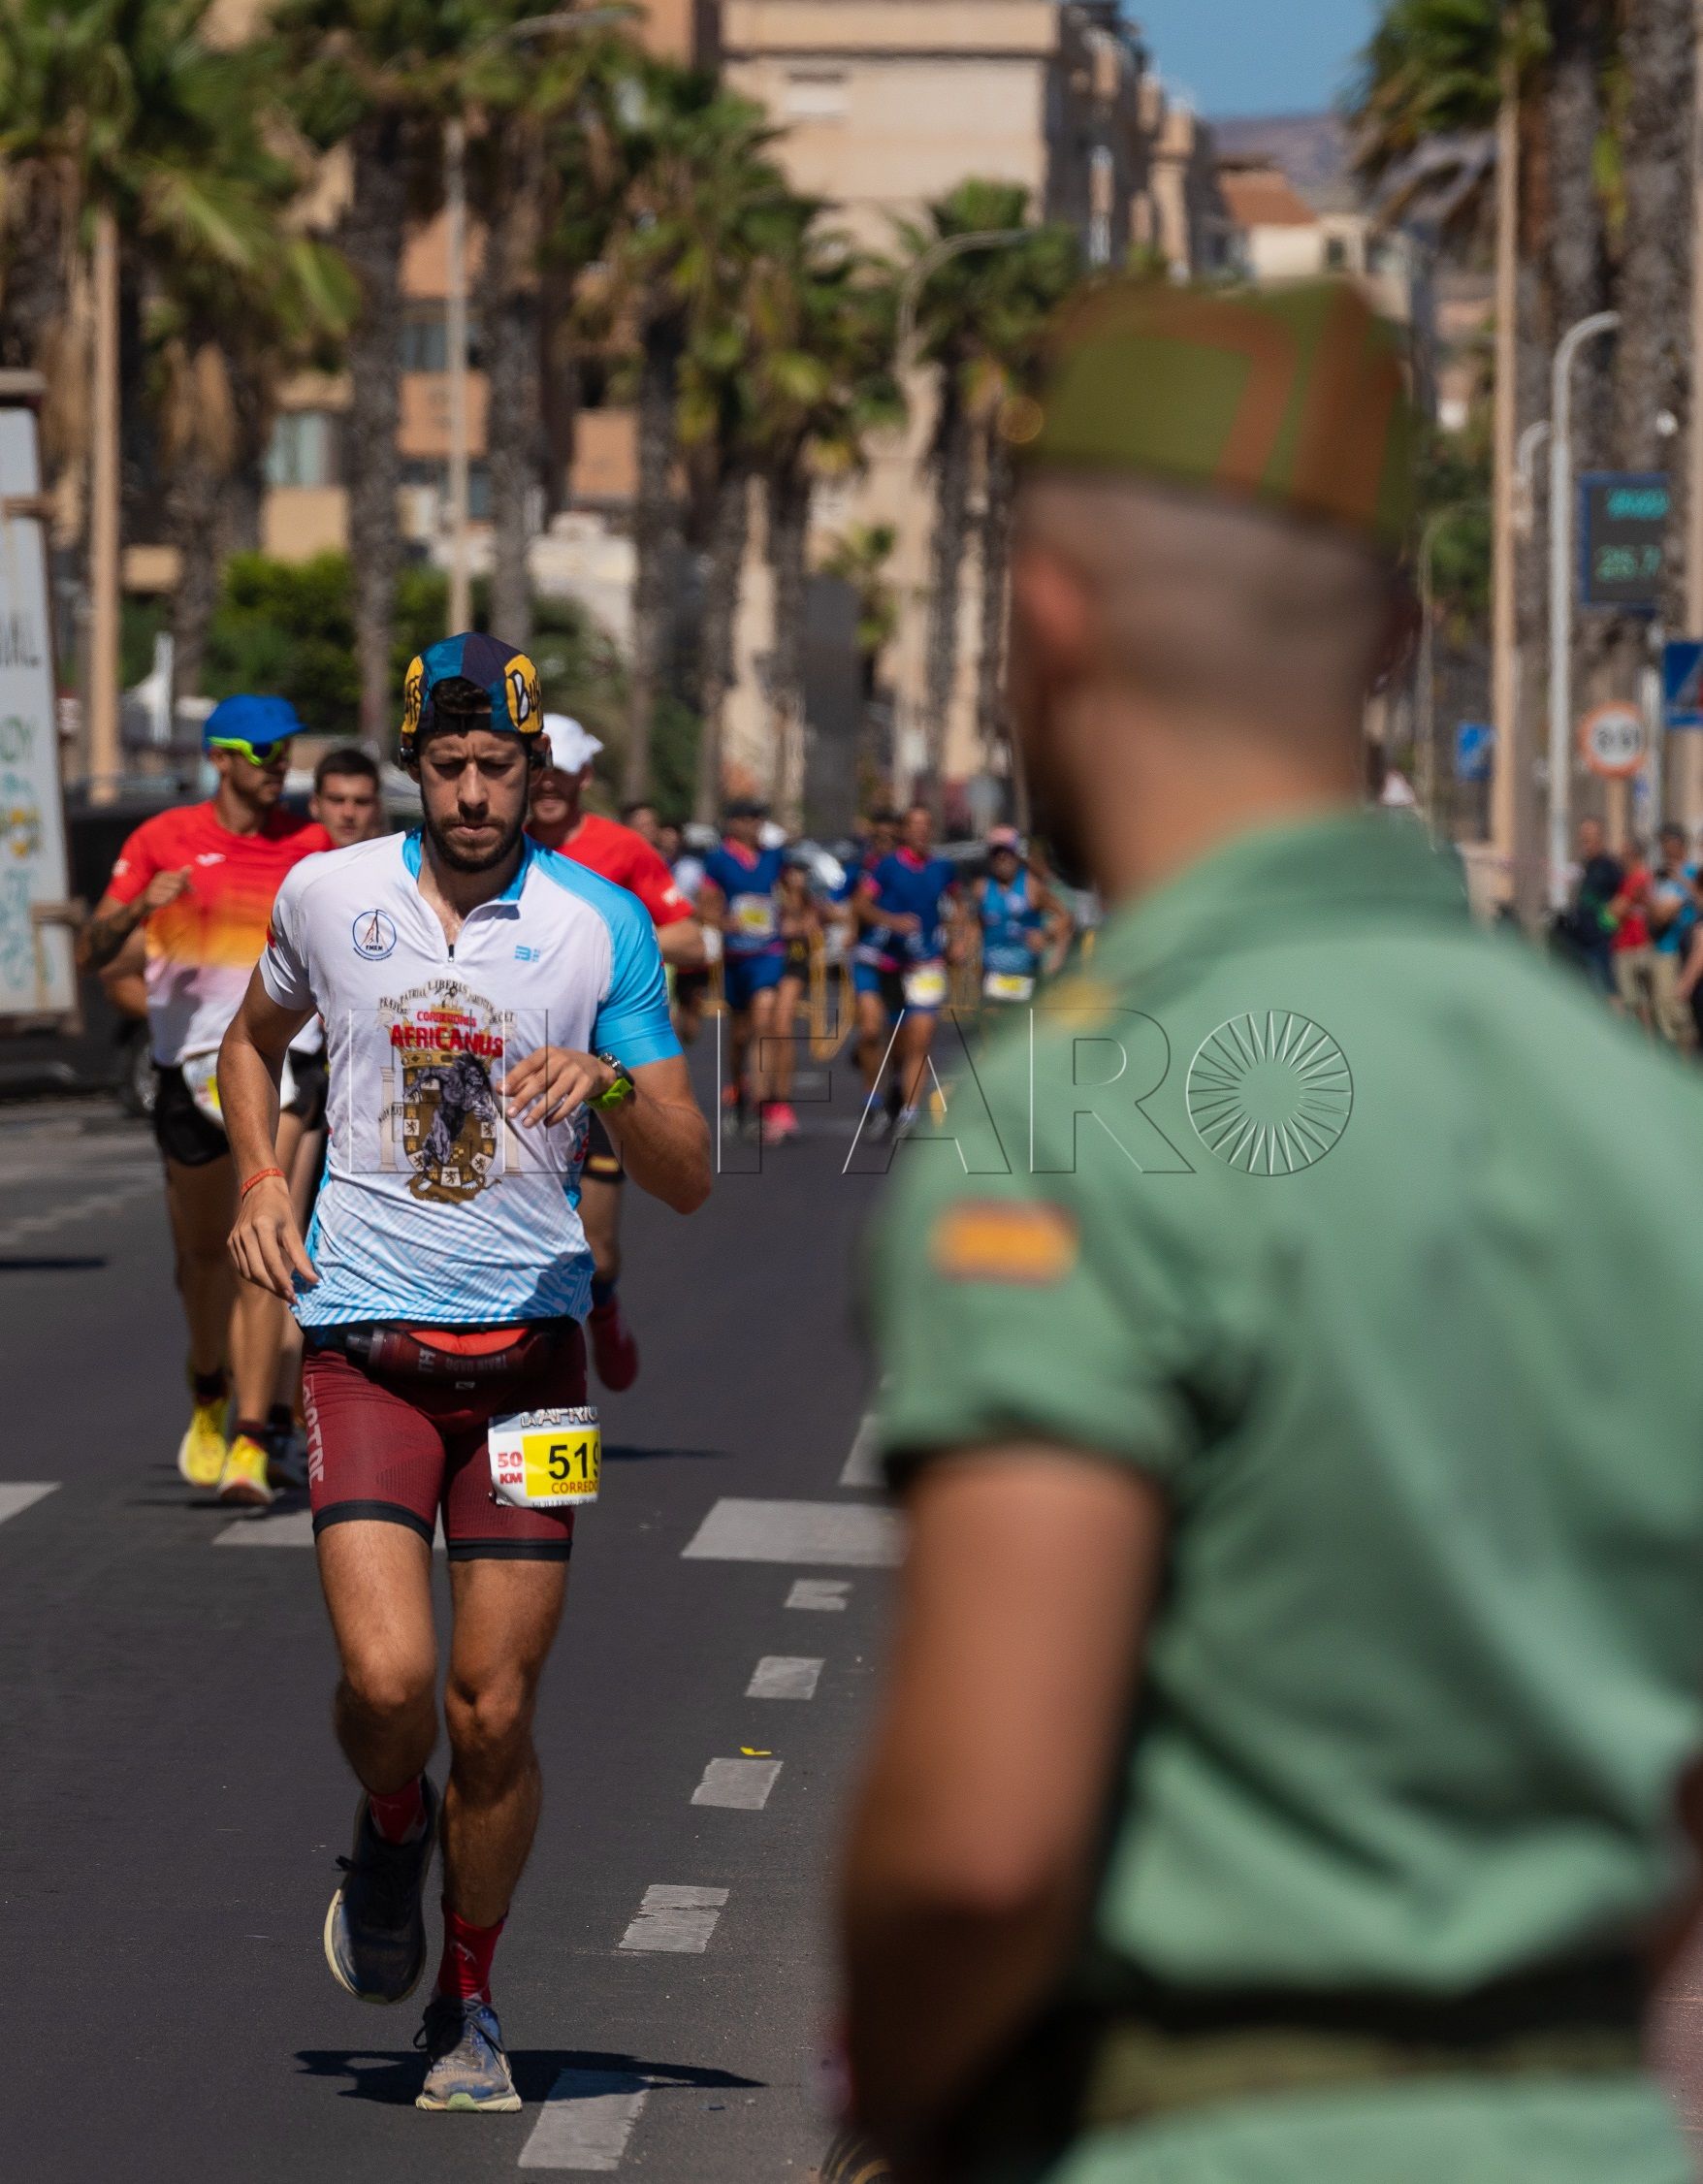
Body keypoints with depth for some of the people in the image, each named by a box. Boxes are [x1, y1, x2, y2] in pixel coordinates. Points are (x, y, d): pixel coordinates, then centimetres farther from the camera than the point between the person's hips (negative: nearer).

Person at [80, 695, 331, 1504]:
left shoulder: (310, 845, 3)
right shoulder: (164, 839, -1)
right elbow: (94, 949, -5)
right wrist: (141, 907, -24)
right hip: (187, 1063, 1)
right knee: (201, 1248, 13)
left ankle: (250, 1439, -18)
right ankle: (208, 1398, 40)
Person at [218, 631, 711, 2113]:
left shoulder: (603, 924, -2)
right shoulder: (327, 895, 2)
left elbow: (689, 1181, -1)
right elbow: (257, 1036, 24)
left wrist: (612, 1083, -21)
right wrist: (262, 1180, 7)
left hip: (529, 1342, 0)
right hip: (366, 1340, 0)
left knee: (494, 1713, 0)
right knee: (389, 1680, -17)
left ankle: (471, 2002, 22)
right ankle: (392, 1826, 19)